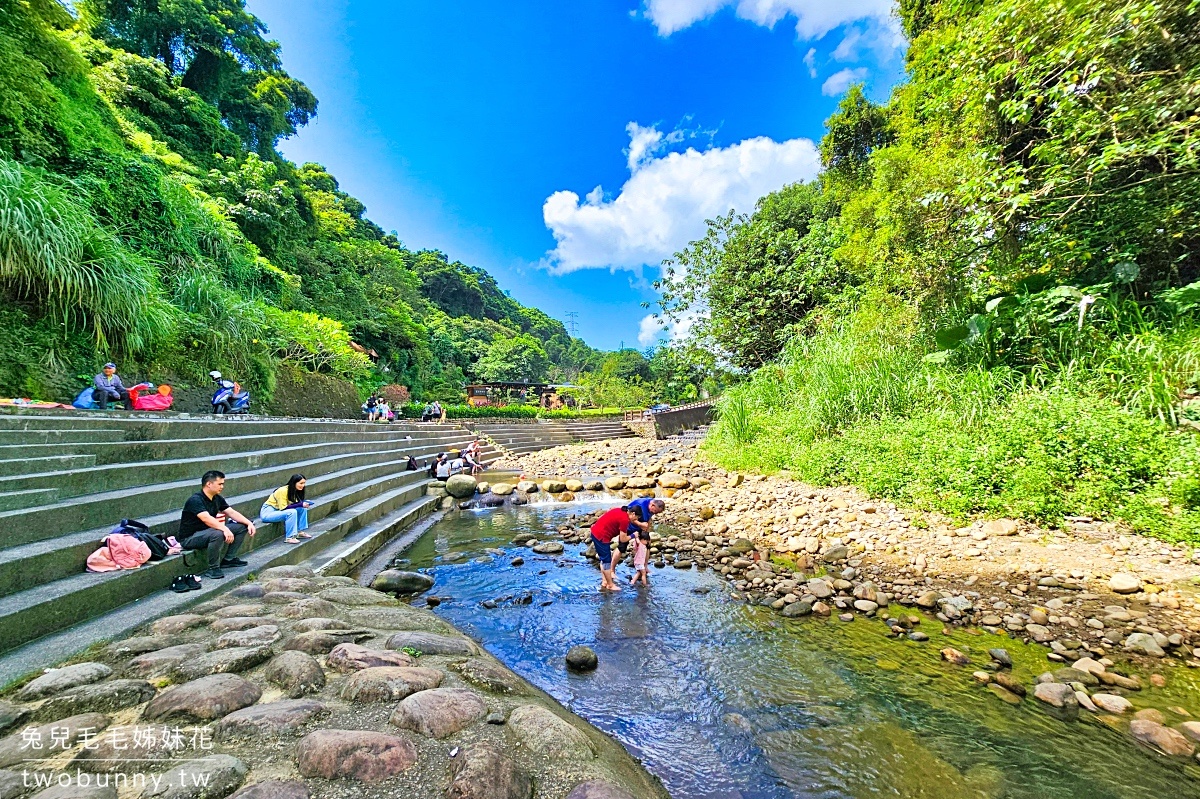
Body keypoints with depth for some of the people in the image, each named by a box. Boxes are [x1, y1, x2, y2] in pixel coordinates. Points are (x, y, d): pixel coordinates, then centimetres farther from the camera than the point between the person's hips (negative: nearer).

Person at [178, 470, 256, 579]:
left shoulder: (217, 499, 4)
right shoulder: (195, 500, -22)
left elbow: (232, 512, 3)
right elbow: (207, 519, -37)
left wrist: (249, 523, -11)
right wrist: (225, 529, -47)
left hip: (208, 531, 9)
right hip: (190, 538, -9)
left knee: (241, 527, 0)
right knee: (218, 534, -38)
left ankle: (229, 559, 8)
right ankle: (213, 568, -20)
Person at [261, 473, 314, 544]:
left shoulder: (295, 491, 0)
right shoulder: (283, 491, -24)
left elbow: (296, 503, 6)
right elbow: (283, 508, -26)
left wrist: (304, 503, -15)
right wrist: (301, 504, -30)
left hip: (278, 511, 8)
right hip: (267, 512, -8)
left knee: (303, 509, -8)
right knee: (292, 512, -31)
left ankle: (300, 532, -1)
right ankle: (289, 538, -25)